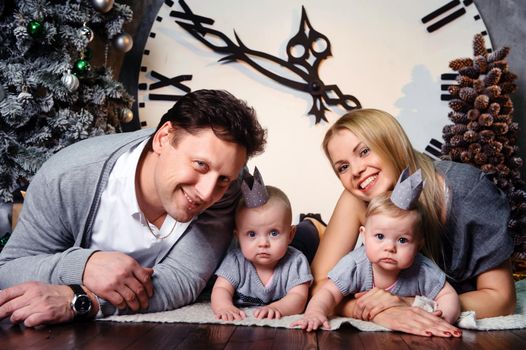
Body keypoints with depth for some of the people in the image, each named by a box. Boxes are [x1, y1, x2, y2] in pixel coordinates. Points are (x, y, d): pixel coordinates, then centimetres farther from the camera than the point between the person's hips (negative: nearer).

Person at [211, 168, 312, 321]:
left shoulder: (295, 262, -13)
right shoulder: (235, 261, -10)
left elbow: (298, 297, -21)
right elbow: (221, 289, -18)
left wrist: (276, 308, -44)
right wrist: (225, 307, -43)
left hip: (283, 325, -1)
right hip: (240, 322, 2)